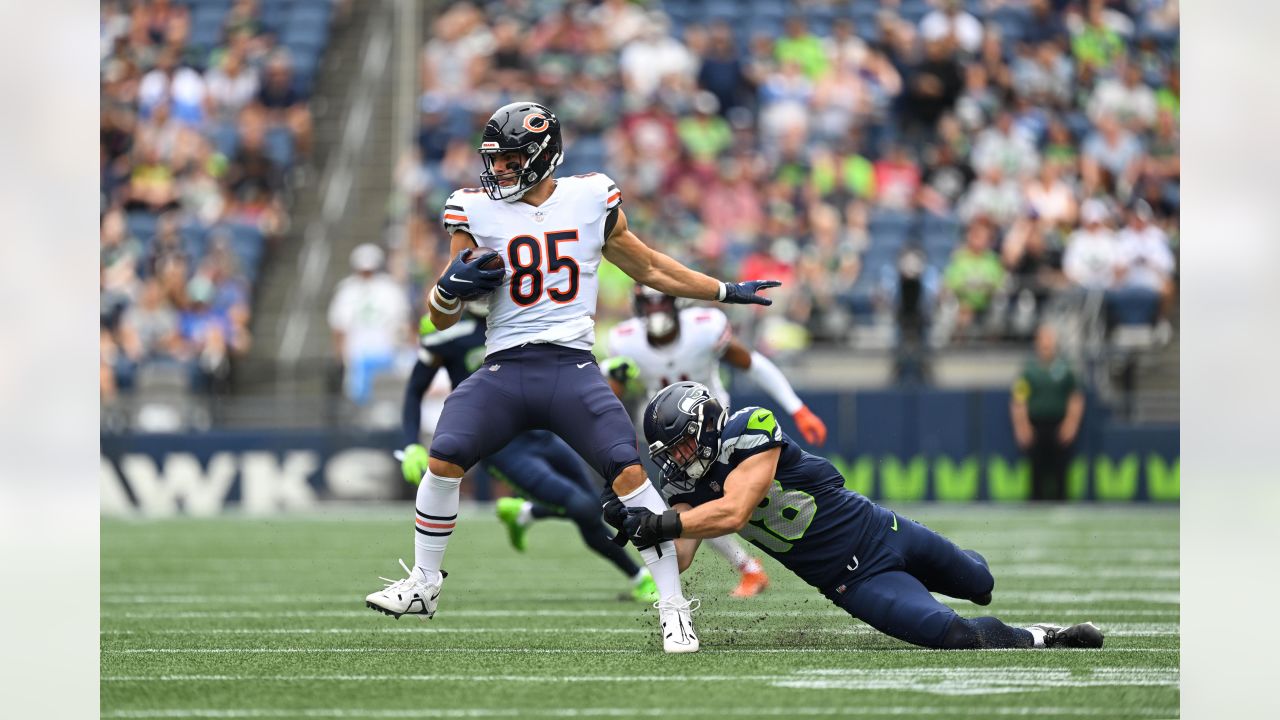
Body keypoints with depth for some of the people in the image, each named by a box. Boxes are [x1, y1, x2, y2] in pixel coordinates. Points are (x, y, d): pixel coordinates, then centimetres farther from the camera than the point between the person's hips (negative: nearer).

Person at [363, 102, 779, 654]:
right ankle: (423, 587, 5)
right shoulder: (477, 211, 6)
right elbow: (442, 319, 8)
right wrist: (453, 285, -14)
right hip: (505, 370, 1)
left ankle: (673, 607, -5)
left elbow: (648, 268, 22)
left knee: (629, 472, -15)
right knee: (444, 460, -16)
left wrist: (728, 293, 22)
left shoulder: (592, 200, 8)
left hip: (572, 369, -1)